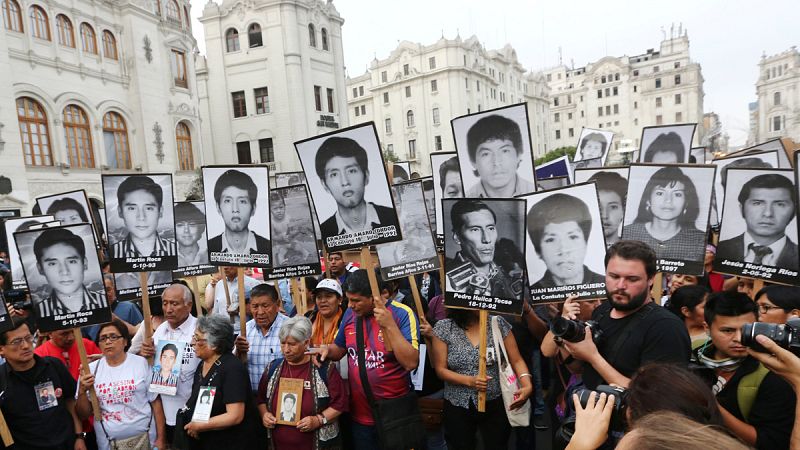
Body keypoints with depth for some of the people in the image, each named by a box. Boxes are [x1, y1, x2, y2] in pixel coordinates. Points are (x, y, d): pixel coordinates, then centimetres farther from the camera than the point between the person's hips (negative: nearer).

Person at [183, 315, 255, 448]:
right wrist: (191, 426, -3)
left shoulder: (232, 368, -21)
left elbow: (235, 416, -25)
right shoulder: (202, 365, 3)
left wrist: (199, 426, -17)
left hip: (230, 443, -7)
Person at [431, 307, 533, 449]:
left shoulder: (498, 323, -6)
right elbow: (440, 370, -7)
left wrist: (528, 386, -21)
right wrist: (470, 381, -21)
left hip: (495, 404, 1)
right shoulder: (444, 327, -8)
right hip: (457, 407, 0)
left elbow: (517, 361, -3)